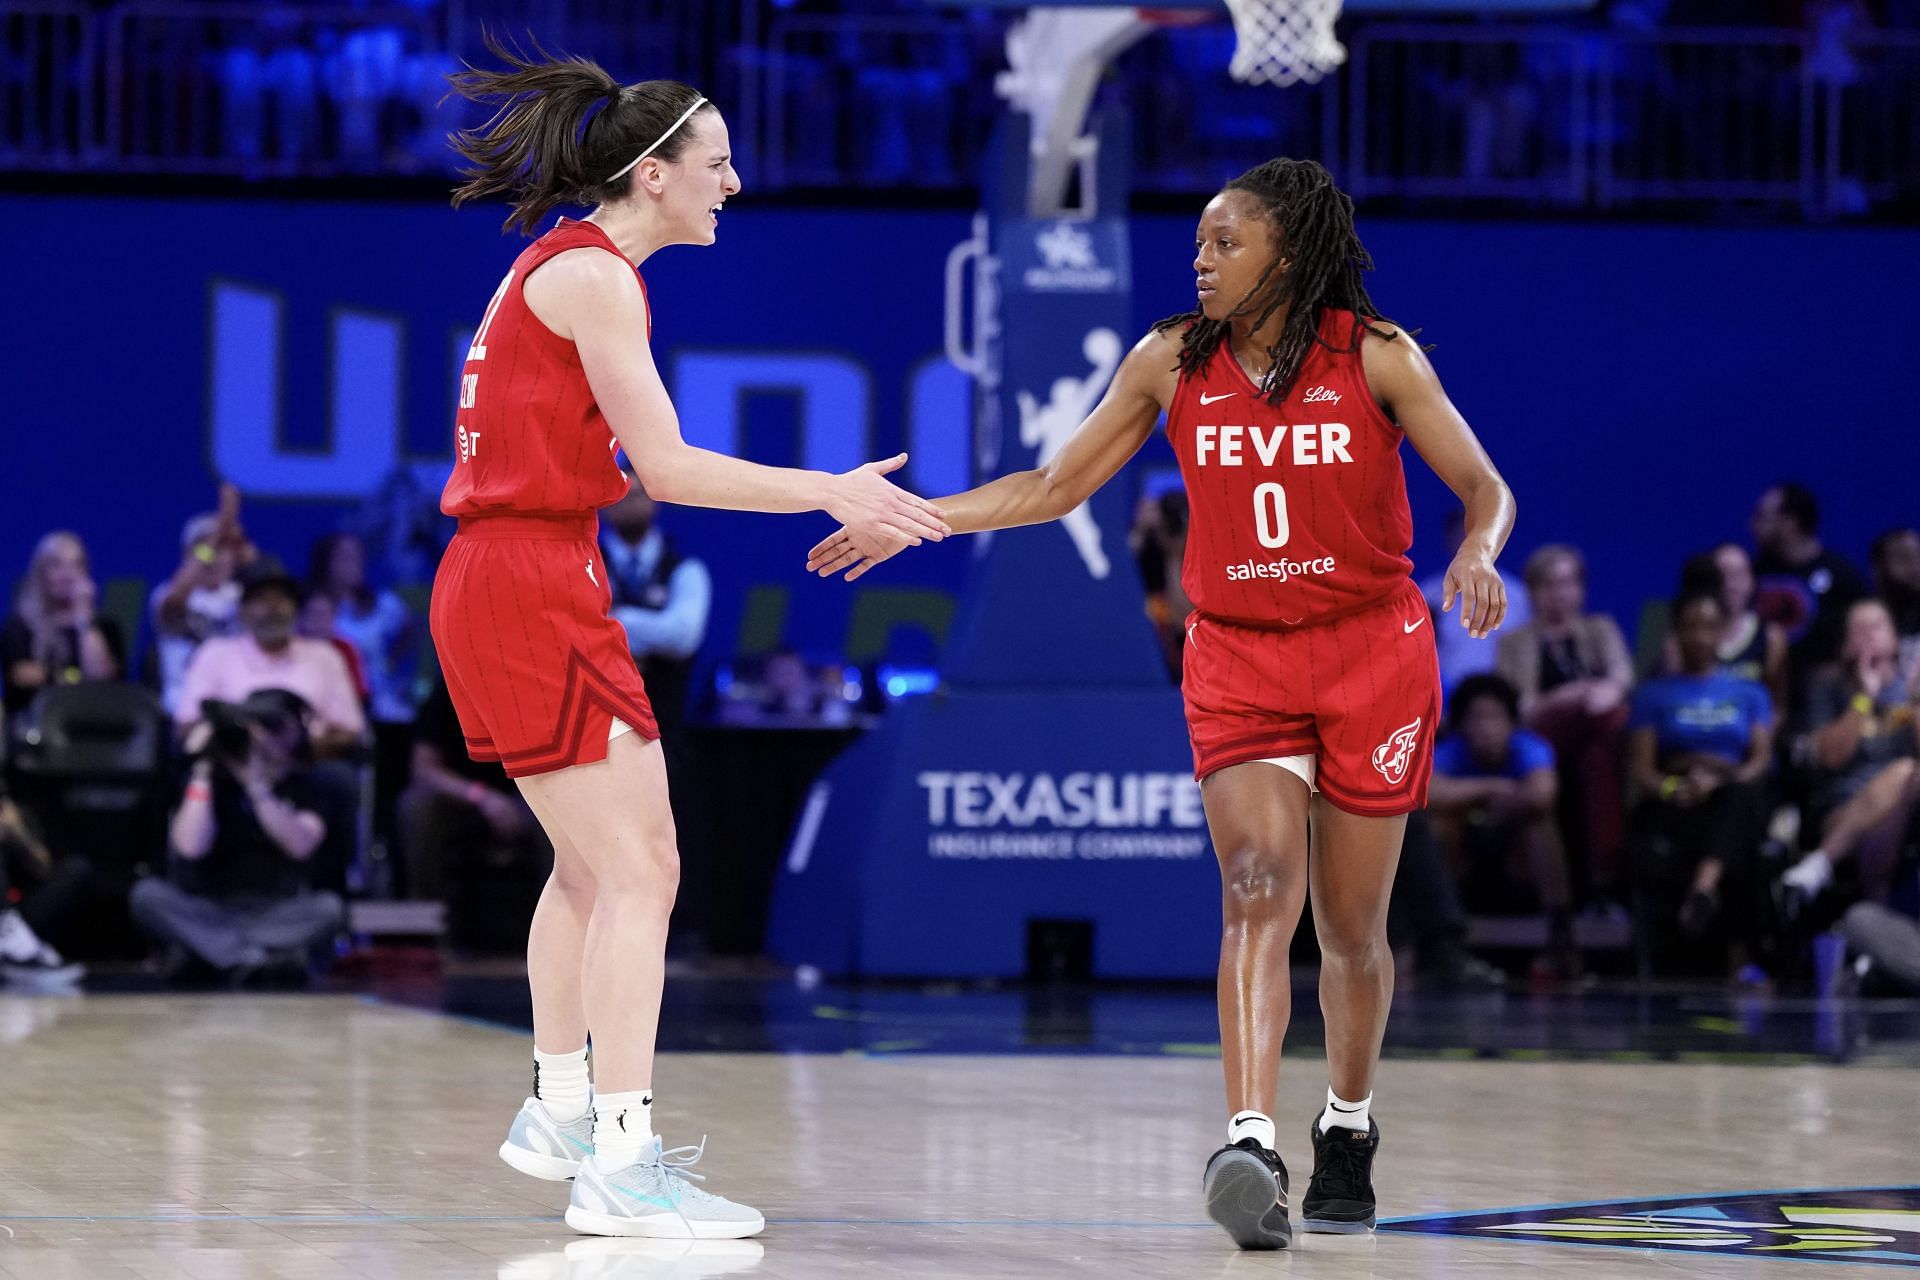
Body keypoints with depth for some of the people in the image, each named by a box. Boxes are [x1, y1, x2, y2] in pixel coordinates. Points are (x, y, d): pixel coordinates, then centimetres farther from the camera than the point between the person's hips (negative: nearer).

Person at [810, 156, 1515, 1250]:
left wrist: (1478, 553, -25)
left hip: (1372, 654, -1)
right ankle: (1251, 1146, -31)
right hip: (1238, 658, 1)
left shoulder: (1375, 358, -6)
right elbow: (1054, 486, 9)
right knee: (1260, 890, -20)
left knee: (1352, 924, 6)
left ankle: (1349, 1130, 29)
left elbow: (1484, 487, -3)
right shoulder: (1172, 362, 2)